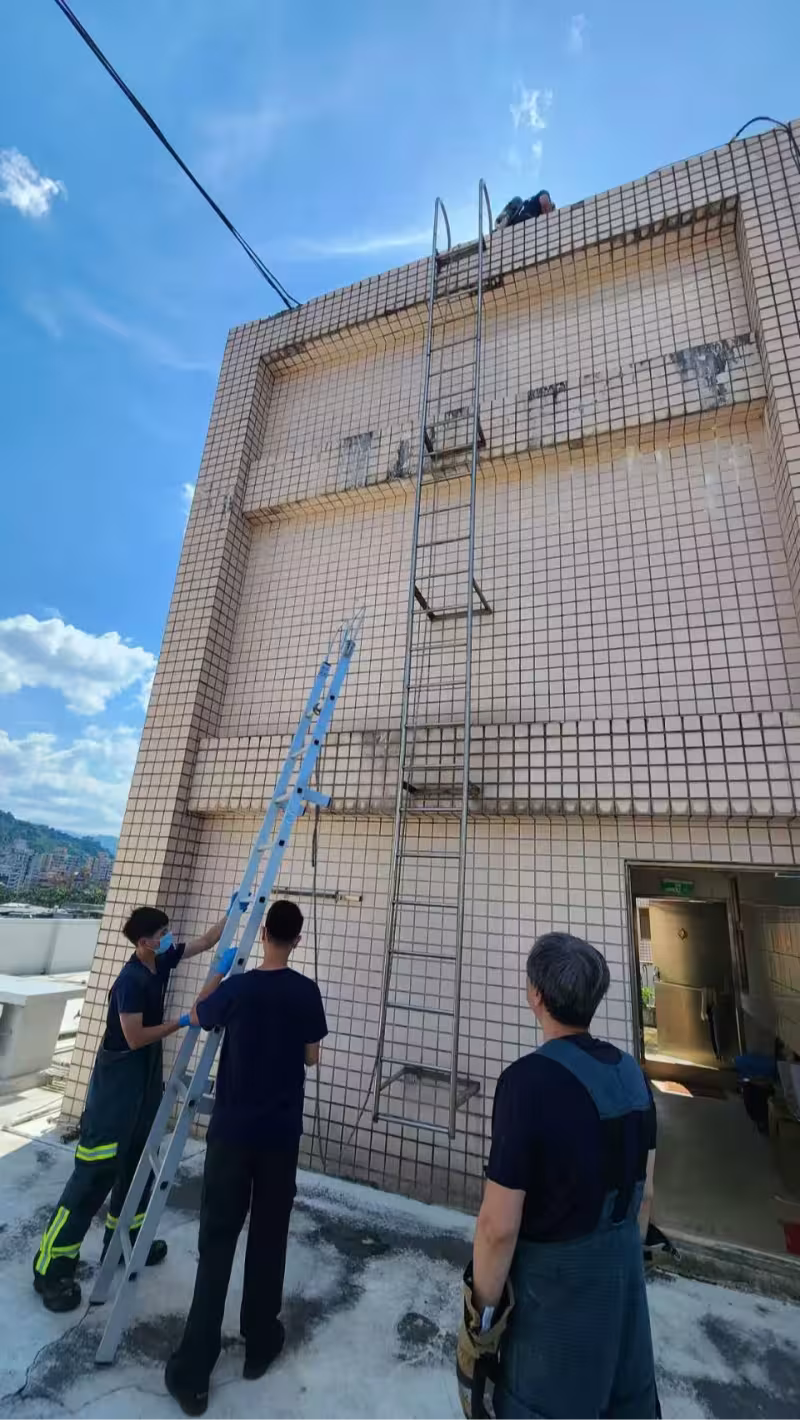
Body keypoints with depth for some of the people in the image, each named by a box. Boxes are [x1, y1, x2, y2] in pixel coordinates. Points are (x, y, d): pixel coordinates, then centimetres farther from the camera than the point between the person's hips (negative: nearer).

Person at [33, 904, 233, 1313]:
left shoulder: (162, 962, -3)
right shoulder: (131, 980, -26)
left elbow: (206, 941, 5)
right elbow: (136, 1037, -24)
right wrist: (182, 1022, -18)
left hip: (146, 1078, 8)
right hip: (117, 1081, -8)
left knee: (138, 1162, 19)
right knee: (96, 1172, -1)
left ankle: (122, 1240, 35)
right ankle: (51, 1267, 13)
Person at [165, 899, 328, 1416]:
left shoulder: (237, 987, -15)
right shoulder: (307, 992, -12)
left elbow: (198, 1017, 6)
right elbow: (312, 1057, -1)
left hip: (231, 1130, -1)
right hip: (281, 1133, 1)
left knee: (216, 1240, 12)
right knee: (269, 1237, 19)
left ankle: (193, 1370, 16)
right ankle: (260, 1343, 33)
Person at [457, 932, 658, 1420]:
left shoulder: (529, 1078, -29)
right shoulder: (632, 1072, -8)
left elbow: (500, 1226, -24)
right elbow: (646, 1191, 5)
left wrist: (484, 1309, -8)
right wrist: (622, 1254, 20)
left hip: (555, 1275, -6)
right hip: (623, 1266, 6)